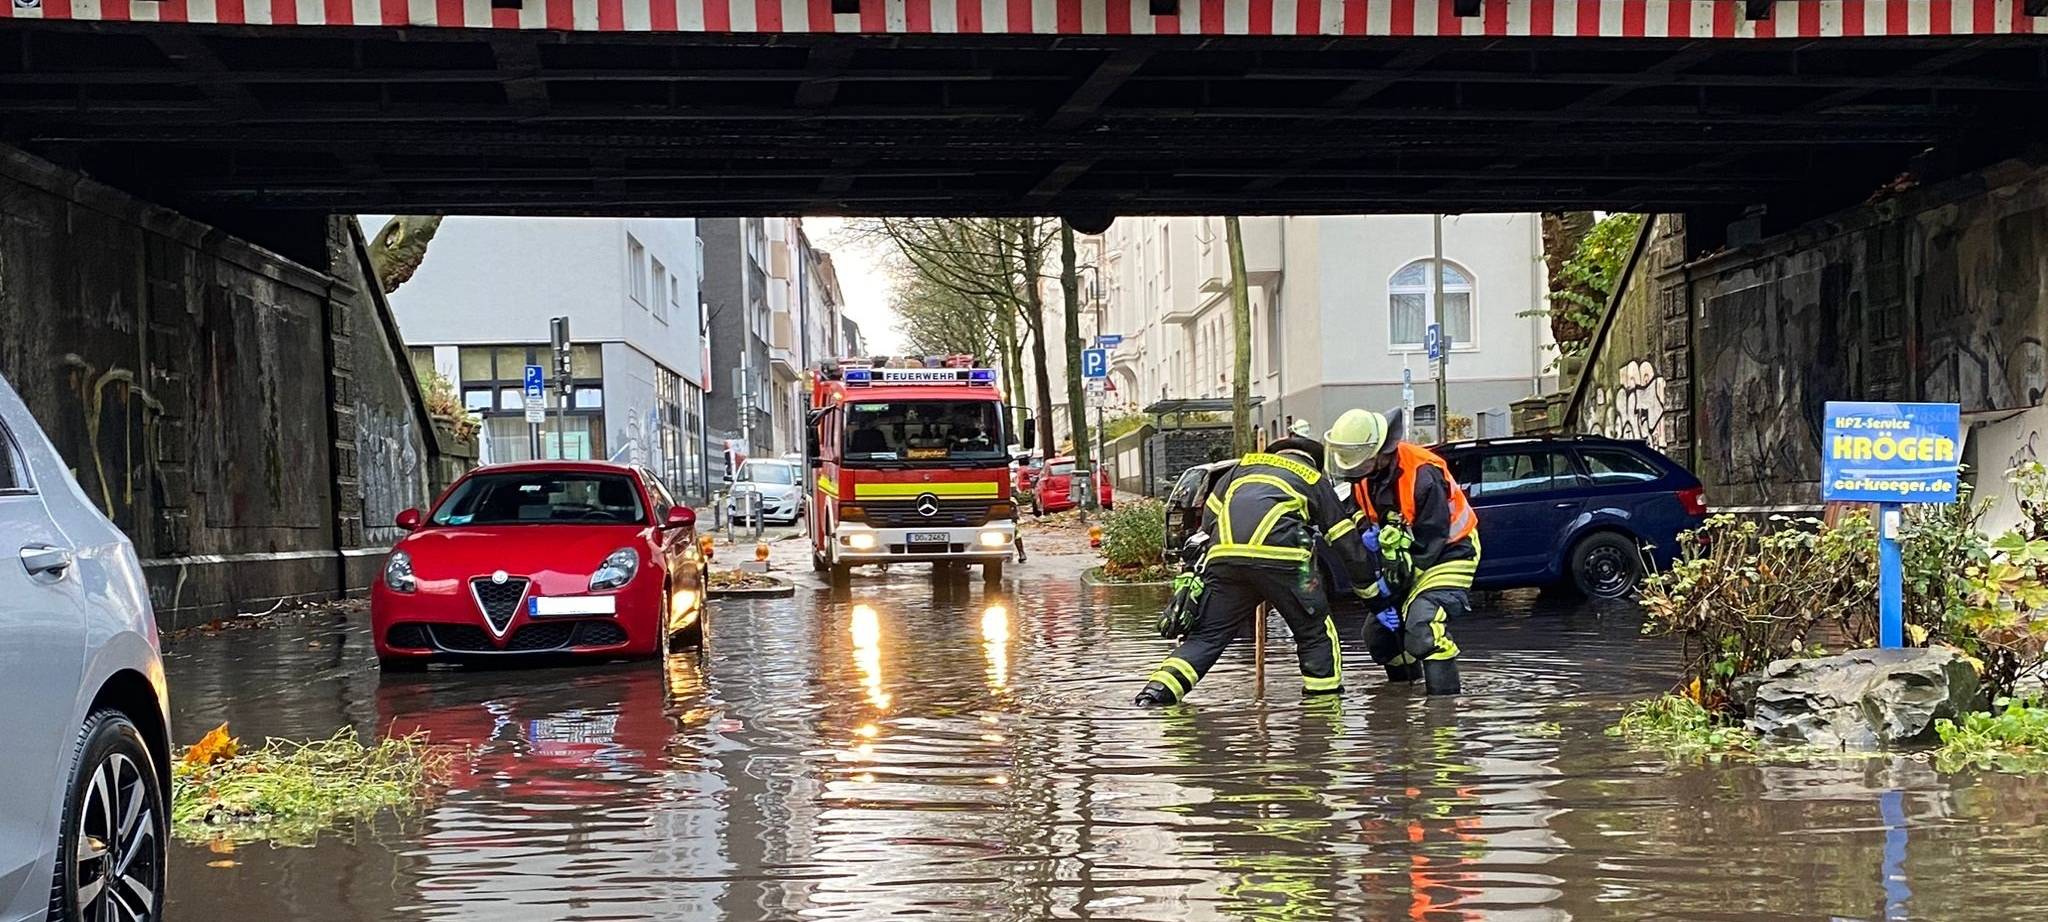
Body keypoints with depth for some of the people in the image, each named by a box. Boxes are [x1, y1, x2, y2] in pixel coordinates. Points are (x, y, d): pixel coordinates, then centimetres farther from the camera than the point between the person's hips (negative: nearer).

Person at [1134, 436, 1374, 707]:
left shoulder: (1245, 464, 32)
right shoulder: (1315, 479, 27)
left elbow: (1209, 515, 23)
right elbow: (1348, 543, 26)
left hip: (1223, 555, 3)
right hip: (1280, 555, -3)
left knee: (1206, 634, 9)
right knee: (1315, 632, 16)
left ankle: (1157, 691, -5)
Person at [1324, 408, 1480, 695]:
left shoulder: (1423, 474, -29)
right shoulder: (1363, 476, -6)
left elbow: (1429, 541, -27)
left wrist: (1391, 583, -23)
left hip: (1448, 554, -8)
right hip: (1404, 561, 8)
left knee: (1422, 624, -30)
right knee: (1378, 631, 9)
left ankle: (1445, 698, -28)